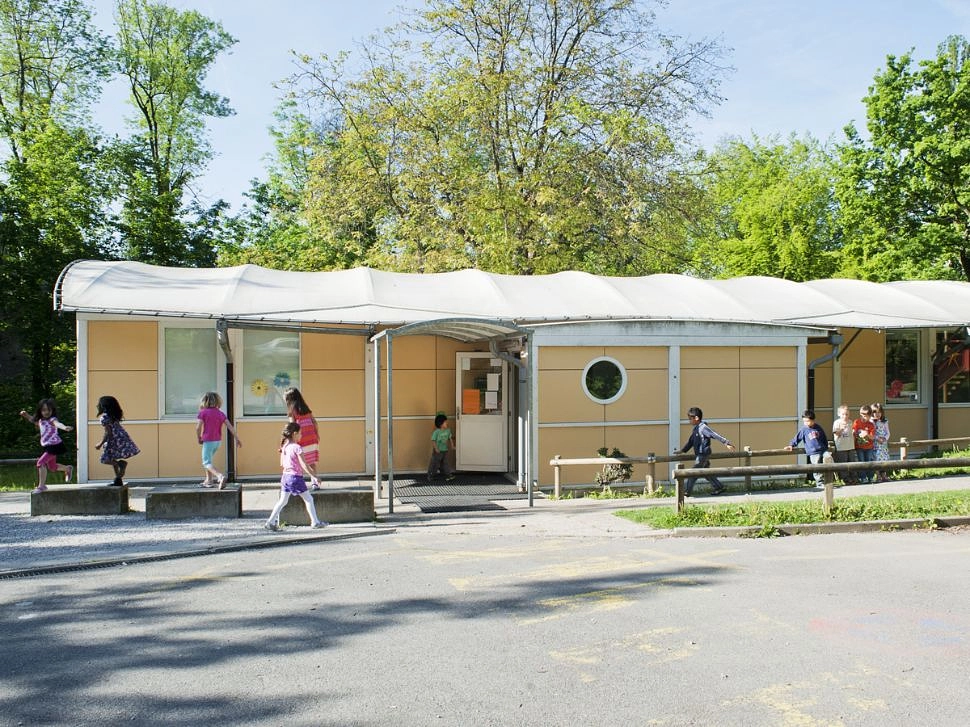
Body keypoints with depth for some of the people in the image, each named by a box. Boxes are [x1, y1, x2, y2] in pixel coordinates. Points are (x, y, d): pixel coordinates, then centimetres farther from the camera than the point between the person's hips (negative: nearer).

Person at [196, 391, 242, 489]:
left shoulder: (203, 412, -8)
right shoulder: (221, 413, 5)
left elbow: (198, 427, -12)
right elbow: (230, 426, 1)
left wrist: (199, 438, 5)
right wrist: (237, 439, 3)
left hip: (208, 440, -6)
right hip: (218, 441, 6)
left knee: (207, 463, -6)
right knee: (207, 459, 25)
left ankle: (220, 476, -30)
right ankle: (209, 480, 26)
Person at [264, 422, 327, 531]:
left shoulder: (284, 447, 6)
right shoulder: (297, 448, -16)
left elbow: (282, 464, 13)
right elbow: (304, 465, -17)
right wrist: (314, 477, -14)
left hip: (286, 476, 7)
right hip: (296, 477, -7)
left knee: (282, 501, 13)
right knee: (308, 499, 5)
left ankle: (271, 522, 9)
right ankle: (315, 522, 9)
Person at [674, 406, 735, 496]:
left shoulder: (703, 428, -16)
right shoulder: (695, 429, 13)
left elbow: (715, 435, -18)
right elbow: (690, 442, 19)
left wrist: (726, 443, -19)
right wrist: (682, 450, 15)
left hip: (703, 455, -9)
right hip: (699, 455, 9)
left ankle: (686, 492, 0)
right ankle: (719, 487, 23)